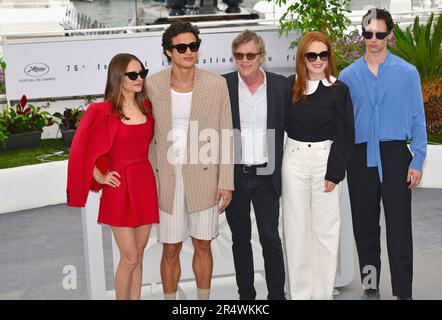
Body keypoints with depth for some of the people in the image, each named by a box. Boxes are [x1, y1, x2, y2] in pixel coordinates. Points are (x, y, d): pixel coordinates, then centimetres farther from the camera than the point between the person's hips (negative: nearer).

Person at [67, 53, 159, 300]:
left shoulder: (147, 107, 5)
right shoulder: (103, 112, -10)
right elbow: (83, 151, -3)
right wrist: (100, 178, -4)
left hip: (146, 184, 5)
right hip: (120, 188, -5)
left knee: (138, 255, 11)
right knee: (130, 258, -3)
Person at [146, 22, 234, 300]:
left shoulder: (216, 84, -7)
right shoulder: (153, 85, -5)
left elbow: (225, 136, -3)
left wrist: (226, 182, -4)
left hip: (204, 177, 0)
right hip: (167, 179, 0)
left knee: (203, 246, 13)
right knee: (171, 250, 8)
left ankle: (203, 300, 30)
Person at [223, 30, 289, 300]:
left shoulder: (281, 85, -1)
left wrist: (283, 168, 0)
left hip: (266, 176, 0)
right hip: (234, 175, 1)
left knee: (271, 239, 1)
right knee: (240, 240, 11)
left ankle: (277, 295, 12)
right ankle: (246, 295, 22)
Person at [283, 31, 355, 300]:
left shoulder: (339, 90, -3)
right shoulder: (290, 86, 2)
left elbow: (345, 135, -4)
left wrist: (334, 173, -9)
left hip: (327, 160, -2)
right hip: (295, 160, 2)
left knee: (326, 227, 3)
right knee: (296, 227, 6)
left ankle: (324, 292, 14)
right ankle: (300, 291, 15)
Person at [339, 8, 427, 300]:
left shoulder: (407, 73, 1)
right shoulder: (348, 76, 5)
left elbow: (418, 120, 1)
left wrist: (417, 161, -5)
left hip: (395, 155, -2)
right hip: (360, 158, 2)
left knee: (399, 228, -3)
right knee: (365, 228, 11)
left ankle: (403, 292, 6)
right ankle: (370, 286, 25)